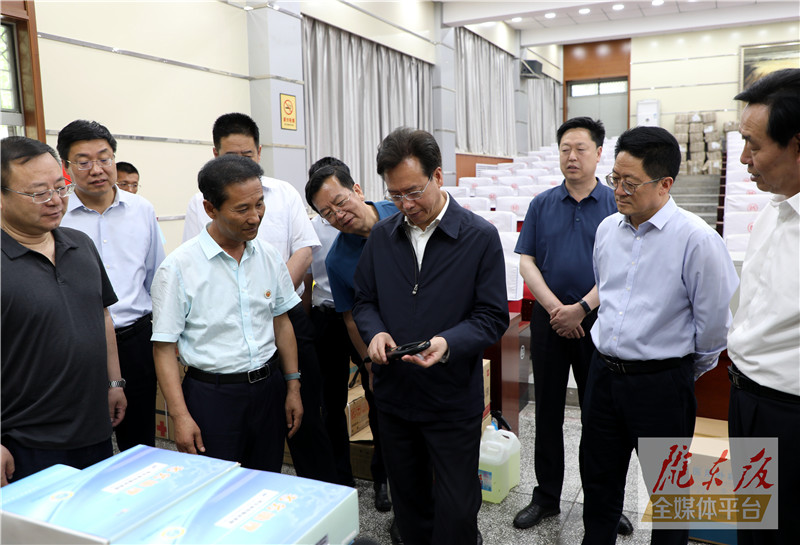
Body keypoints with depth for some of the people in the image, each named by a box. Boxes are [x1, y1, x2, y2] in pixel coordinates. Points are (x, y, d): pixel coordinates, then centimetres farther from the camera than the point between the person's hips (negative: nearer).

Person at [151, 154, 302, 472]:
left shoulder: (268, 256, 2)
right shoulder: (178, 267, -12)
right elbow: (164, 348, -9)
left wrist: (293, 387, 8)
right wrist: (180, 416, -13)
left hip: (269, 387, 4)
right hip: (212, 394, -4)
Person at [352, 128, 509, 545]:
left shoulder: (480, 237, -10)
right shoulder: (381, 236, 2)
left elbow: (493, 318, -9)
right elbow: (364, 301, 10)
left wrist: (448, 343, -27)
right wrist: (374, 333, -12)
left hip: (454, 401, -3)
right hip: (393, 396, 4)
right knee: (408, 504, 21)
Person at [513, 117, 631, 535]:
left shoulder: (615, 204, -1)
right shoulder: (541, 205, 5)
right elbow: (526, 261, 1)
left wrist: (581, 308, -15)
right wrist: (554, 307, -11)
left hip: (596, 321, -2)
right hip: (548, 318, 2)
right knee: (548, 410, 11)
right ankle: (546, 496, 25)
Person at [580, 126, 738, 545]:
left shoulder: (696, 238, -17)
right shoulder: (607, 229, 2)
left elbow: (715, 322, -10)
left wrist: (687, 370, 3)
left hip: (661, 384, -5)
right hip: (603, 373, 6)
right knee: (598, 481, 20)